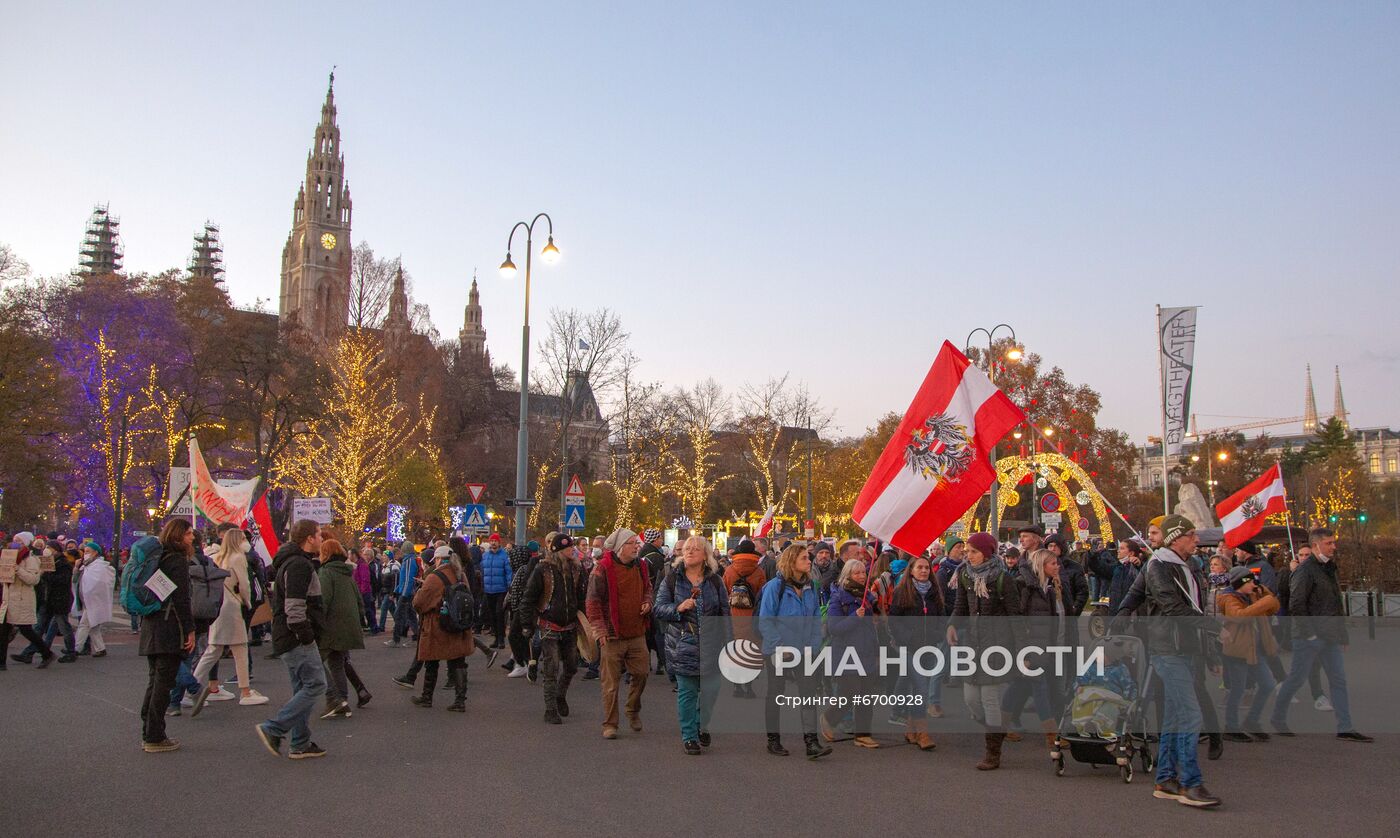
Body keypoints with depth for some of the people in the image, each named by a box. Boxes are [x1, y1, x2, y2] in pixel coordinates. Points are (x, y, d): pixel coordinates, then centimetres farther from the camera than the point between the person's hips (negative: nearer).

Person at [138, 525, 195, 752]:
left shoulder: (159, 556, 15)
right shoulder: (178, 559, -12)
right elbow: (181, 599, -16)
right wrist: (190, 630, -13)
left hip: (151, 627, 9)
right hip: (170, 629, -9)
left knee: (154, 681, 14)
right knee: (163, 683, -4)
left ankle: (148, 734, 19)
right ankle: (155, 738, -2)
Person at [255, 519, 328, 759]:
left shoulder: (289, 562, 18)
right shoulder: (300, 565, -16)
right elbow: (294, 607, -23)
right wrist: (305, 635, -18)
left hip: (288, 639, 11)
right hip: (297, 639, -11)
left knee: (303, 688, 13)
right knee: (316, 684, -9)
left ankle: (301, 744, 15)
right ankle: (273, 729, -8)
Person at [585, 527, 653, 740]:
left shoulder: (640, 566, 7)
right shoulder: (602, 569, -12)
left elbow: (647, 588, 25)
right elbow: (593, 602, -11)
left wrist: (647, 602, 4)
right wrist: (600, 630, -14)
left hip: (637, 633, 5)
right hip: (613, 635, -5)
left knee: (641, 673, 9)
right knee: (611, 682, 1)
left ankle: (633, 711, 33)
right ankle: (609, 724, 13)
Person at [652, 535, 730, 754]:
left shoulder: (715, 580, 6)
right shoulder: (671, 578, 1)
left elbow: (725, 611, 11)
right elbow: (658, 610, 0)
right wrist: (678, 608, -18)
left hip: (711, 645, 2)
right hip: (683, 645, -2)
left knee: (711, 689, 4)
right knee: (686, 692, 2)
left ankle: (701, 725, 31)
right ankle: (689, 736, 16)